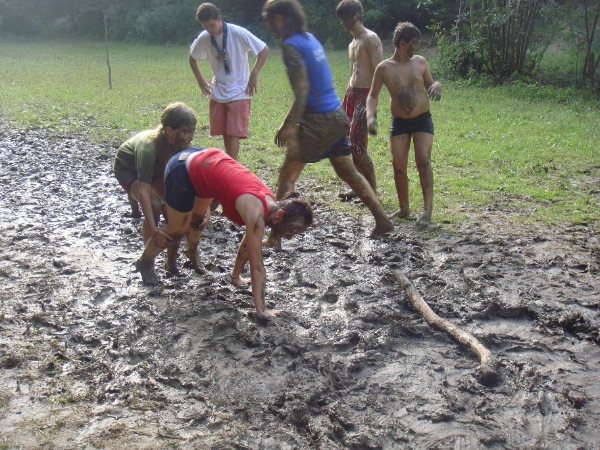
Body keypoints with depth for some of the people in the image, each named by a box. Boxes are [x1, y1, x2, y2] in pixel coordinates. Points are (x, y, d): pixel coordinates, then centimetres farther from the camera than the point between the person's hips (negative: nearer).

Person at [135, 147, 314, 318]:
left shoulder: (269, 203, -7)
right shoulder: (256, 213, -30)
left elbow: (248, 244, 8)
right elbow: (257, 266, -26)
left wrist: (236, 276, 17)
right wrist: (261, 310, -20)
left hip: (202, 160, 7)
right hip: (182, 171, -7)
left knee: (199, 220, 27)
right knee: (177, 230, 8)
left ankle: (192, 254, 56)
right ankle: (145, 263, 34)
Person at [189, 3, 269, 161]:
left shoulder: (238, 33, -16)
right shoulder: (203, 38, -3)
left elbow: (264, 50, -8)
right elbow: (192, 57, 17)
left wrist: (254, 75, -11)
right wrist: (200, 79, 7)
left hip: (239, 93, -5)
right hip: (217, 93, 5)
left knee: (233, 133, -10)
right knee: (223, 132, 9)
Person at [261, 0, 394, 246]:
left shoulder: (291, 45, -13)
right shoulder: (310, 38, 14)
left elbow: (302, 91, -22)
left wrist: (289, 129, -24)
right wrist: (288, 123, 20)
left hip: (319, 120, -9)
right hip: (338, 115, 9)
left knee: (287, 174, -1)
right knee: (348, 172, 19)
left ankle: (275, 237, 1)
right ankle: (383, 221, 23)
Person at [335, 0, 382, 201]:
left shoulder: (370, 39, -9)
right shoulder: (352, 43, 19)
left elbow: (378, 73, -17)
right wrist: (346, 100, 21)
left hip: (364, 96, -9)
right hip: (351, 95, 9)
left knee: (357, 146, -12)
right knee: (349, 144, 9)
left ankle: (373, 191, -3)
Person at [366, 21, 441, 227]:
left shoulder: (420, 62, 1)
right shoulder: (384, 68, -3)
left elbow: (429, 85, 14)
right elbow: (373, 96, 3)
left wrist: (436, 85, -10)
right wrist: (370, 116, -14)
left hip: (422, 119, 0)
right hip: (399, 122, 0)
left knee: (423, 160, -17)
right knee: (398, 166, -2)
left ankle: (428, 209, -16)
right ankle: (403, 208, 15)